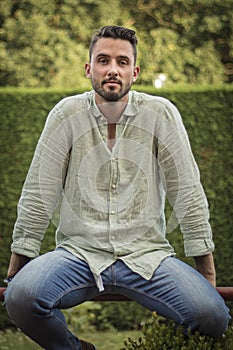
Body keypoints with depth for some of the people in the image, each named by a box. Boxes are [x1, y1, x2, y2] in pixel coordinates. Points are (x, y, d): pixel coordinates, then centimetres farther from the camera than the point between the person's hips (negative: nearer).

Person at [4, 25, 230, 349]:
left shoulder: (161, 114, -1)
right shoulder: (68, 114, -1)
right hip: (79, 251, 0)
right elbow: (38, 196, 1)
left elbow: (188, 194, 1)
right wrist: (15, 271, 0)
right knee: (21, 296, -30)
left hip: (146, 253, 0)